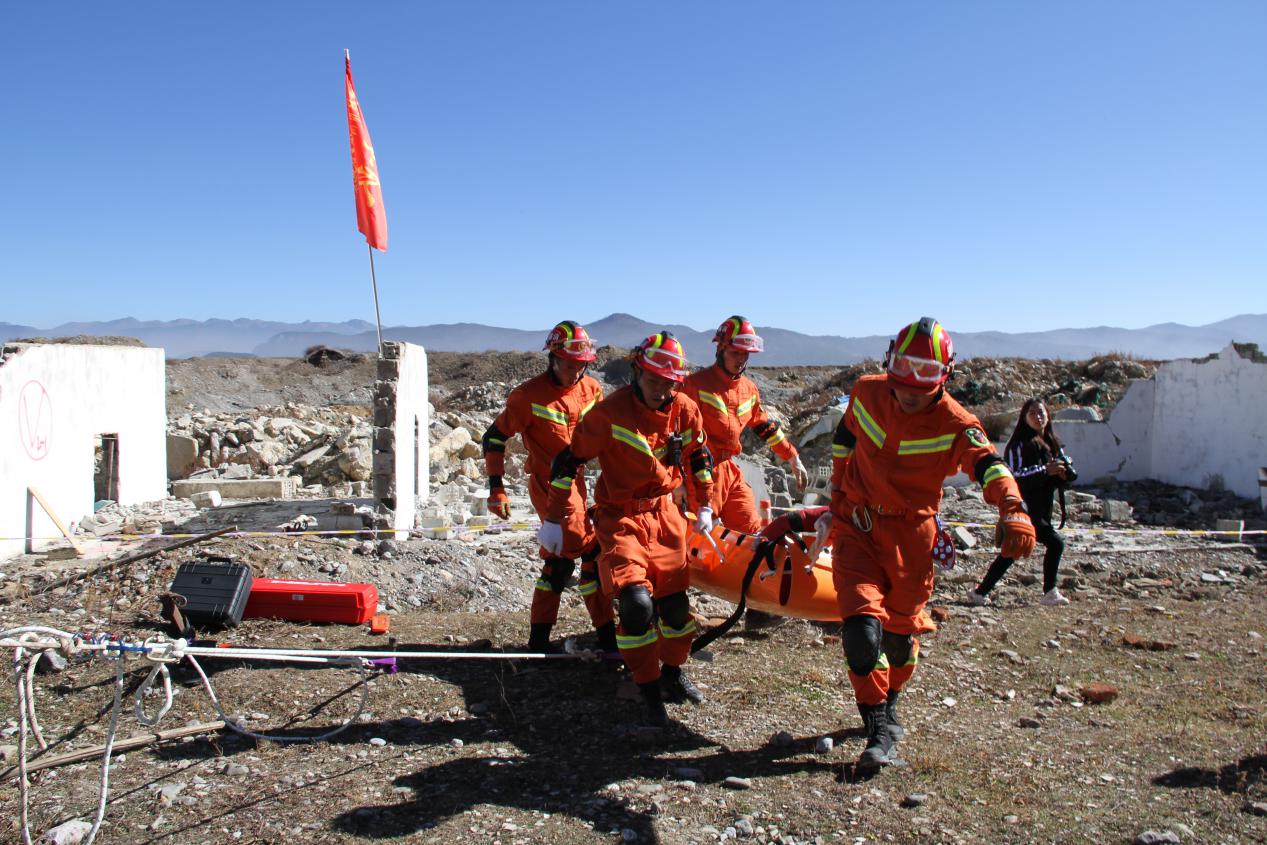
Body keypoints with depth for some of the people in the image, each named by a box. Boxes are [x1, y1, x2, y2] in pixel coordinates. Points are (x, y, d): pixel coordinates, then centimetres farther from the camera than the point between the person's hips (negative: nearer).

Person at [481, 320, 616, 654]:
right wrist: (496, 488, -12)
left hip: (575, 482, 7)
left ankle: (539, 639, 28)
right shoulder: (529, 395, -14)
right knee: (591, 554, -11)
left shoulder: (590, 389, 2)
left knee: (559, 558, 15)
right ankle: (607, 635, 2)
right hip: (549, 485, -7)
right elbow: (494, 438, -7)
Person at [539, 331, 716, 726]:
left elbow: (699, 457, 14)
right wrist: (553, 519, -12)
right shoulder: (610, 412, -20)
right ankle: (650, 693, 1)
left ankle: (673, 674, 35)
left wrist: (705, 506, 18)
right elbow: (570, 460, -13)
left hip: (666, 514, 5)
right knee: (636, 602, -18)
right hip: (620, 517, -5)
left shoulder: (685, 410, -5)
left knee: (675, 599, 9)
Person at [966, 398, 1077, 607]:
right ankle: (1050, 593, -1)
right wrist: (1045, 470, -25)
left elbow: (1071, 473, 10)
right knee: (1055, 543, -14)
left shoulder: (1053, 443, 14)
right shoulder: (1020, 444, -10)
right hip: (1023, 509, -8)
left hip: (1041, 510, 8)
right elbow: (1015, 475, -19)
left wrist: (1060, 470, -12)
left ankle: (980, 592, 16)